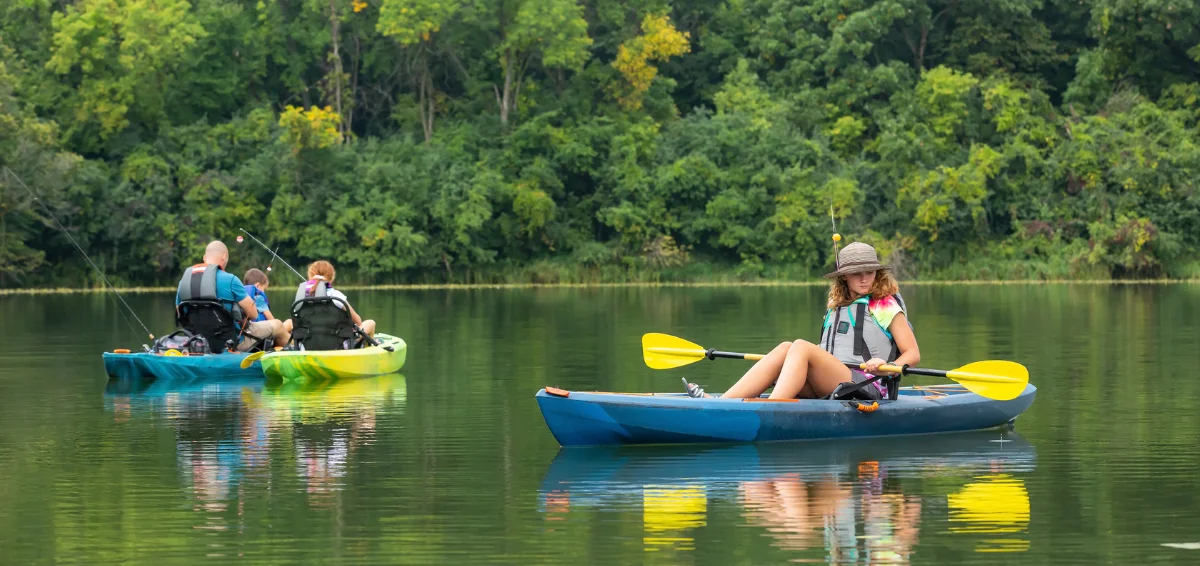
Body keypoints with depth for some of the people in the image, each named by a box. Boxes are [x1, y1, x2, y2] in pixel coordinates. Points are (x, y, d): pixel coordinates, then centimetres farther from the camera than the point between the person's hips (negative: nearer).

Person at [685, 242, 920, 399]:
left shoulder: (887, 305, 6)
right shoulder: (836, 307, 23)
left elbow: (913, 354, 2)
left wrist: (888, 368, -17)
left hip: (867, 388, -6)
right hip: (828, 388, 6)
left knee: (801, 347, -26)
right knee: (785, 348, -17)